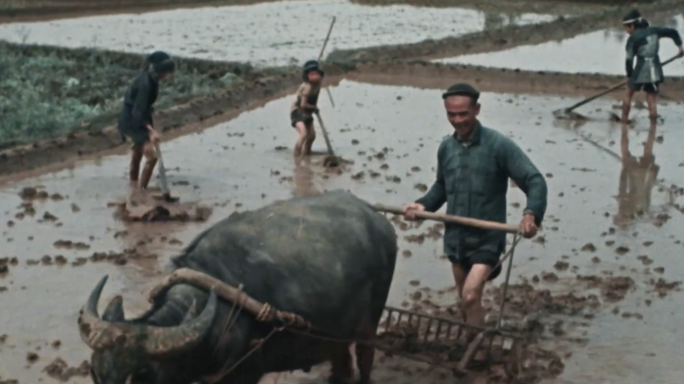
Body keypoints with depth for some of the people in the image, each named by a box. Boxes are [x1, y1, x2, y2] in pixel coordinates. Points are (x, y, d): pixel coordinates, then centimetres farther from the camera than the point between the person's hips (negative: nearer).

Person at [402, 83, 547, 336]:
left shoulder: (498, 146, -14)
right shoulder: (446, 148, 4)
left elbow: (535, 181, -17)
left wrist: (531, 214, -36)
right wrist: (424, 205, -1)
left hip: (487, 239, -6)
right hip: (455, 238, 6)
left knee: (470, 297, -18)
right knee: (466, 302, 16)